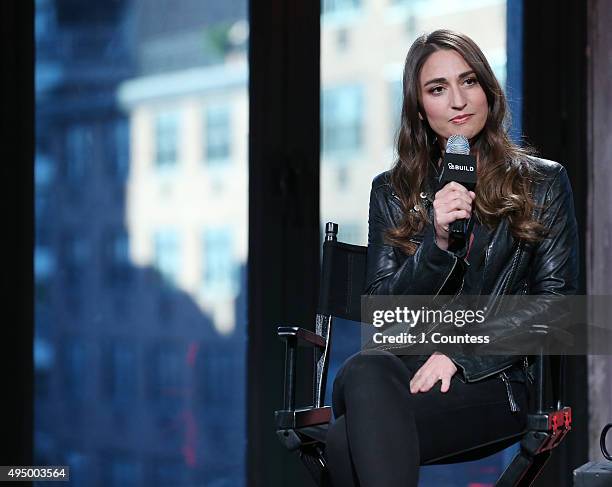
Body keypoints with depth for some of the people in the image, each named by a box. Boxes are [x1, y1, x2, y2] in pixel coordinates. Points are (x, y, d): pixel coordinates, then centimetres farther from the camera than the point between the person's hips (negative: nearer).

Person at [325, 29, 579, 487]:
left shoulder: (543, 183, 10)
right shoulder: (393, 191, 16)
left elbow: (555, 302, 2)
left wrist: (458, 355, -10)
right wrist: (437, 241, -11)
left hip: (492, 380, -3)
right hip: (403, 362, 3)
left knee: (348, 441, -34)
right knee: (365, 371, -39)